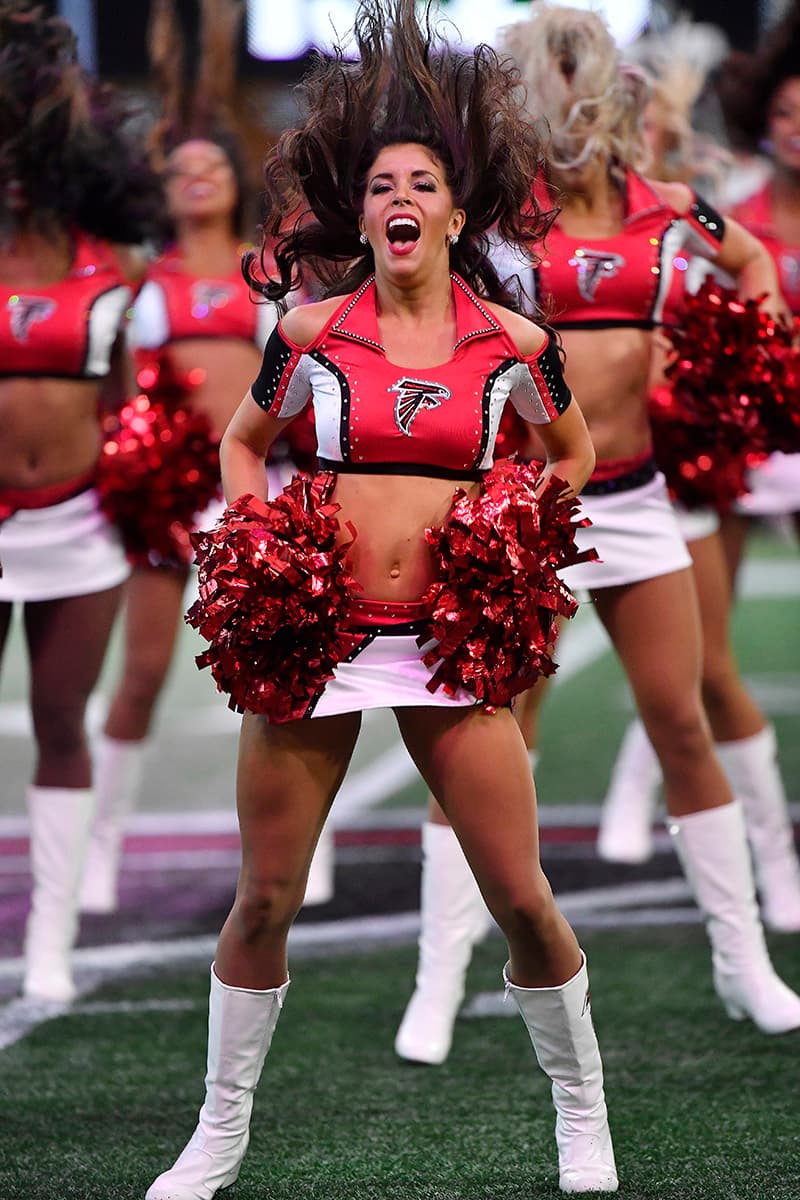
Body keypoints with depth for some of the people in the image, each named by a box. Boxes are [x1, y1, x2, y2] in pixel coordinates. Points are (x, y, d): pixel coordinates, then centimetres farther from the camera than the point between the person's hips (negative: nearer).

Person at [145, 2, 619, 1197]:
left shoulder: (512, 345, 2)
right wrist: (255, 536, 2)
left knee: (523, 900, -2)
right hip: (315, 630, 0)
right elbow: (243, 441, 18)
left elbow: (574, 451, 19)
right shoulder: (311, 332, 2)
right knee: (265, 897, 3)